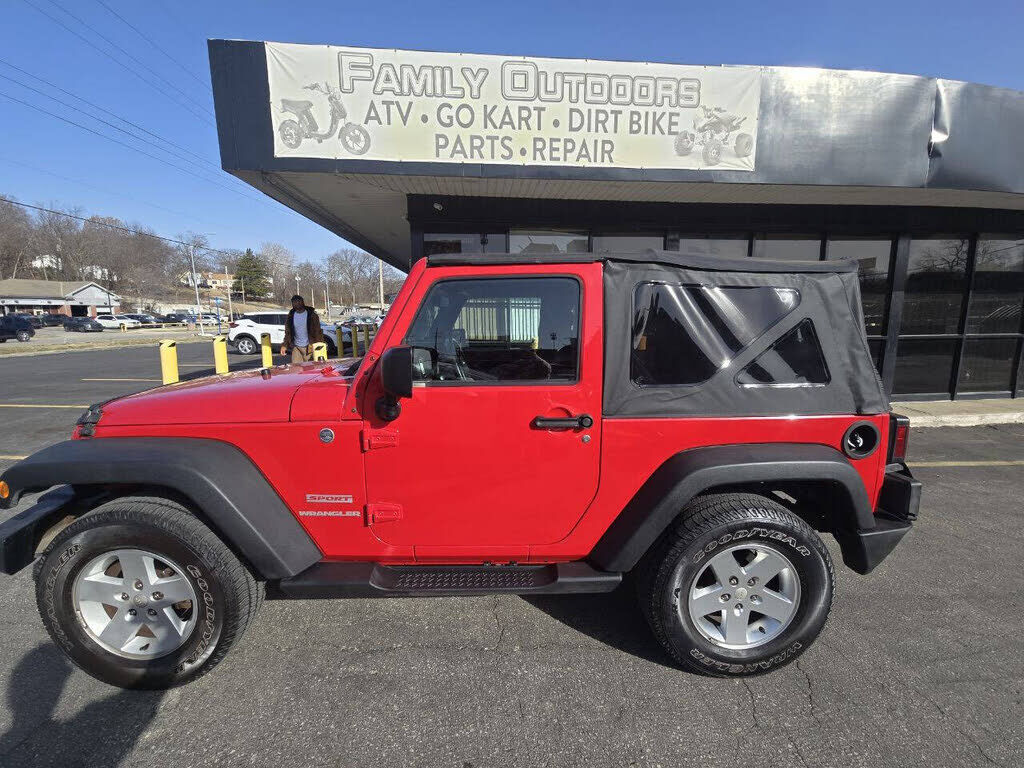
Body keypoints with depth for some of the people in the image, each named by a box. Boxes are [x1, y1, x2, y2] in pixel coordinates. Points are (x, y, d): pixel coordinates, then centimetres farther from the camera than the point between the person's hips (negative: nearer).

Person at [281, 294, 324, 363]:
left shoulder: (311, 315, -2)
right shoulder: (291, 316, 8)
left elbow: (318, 331, -2)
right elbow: (287, 332, 12)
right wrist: (284, 345, 2)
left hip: (309, 347, -3)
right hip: (296, 347, 3)